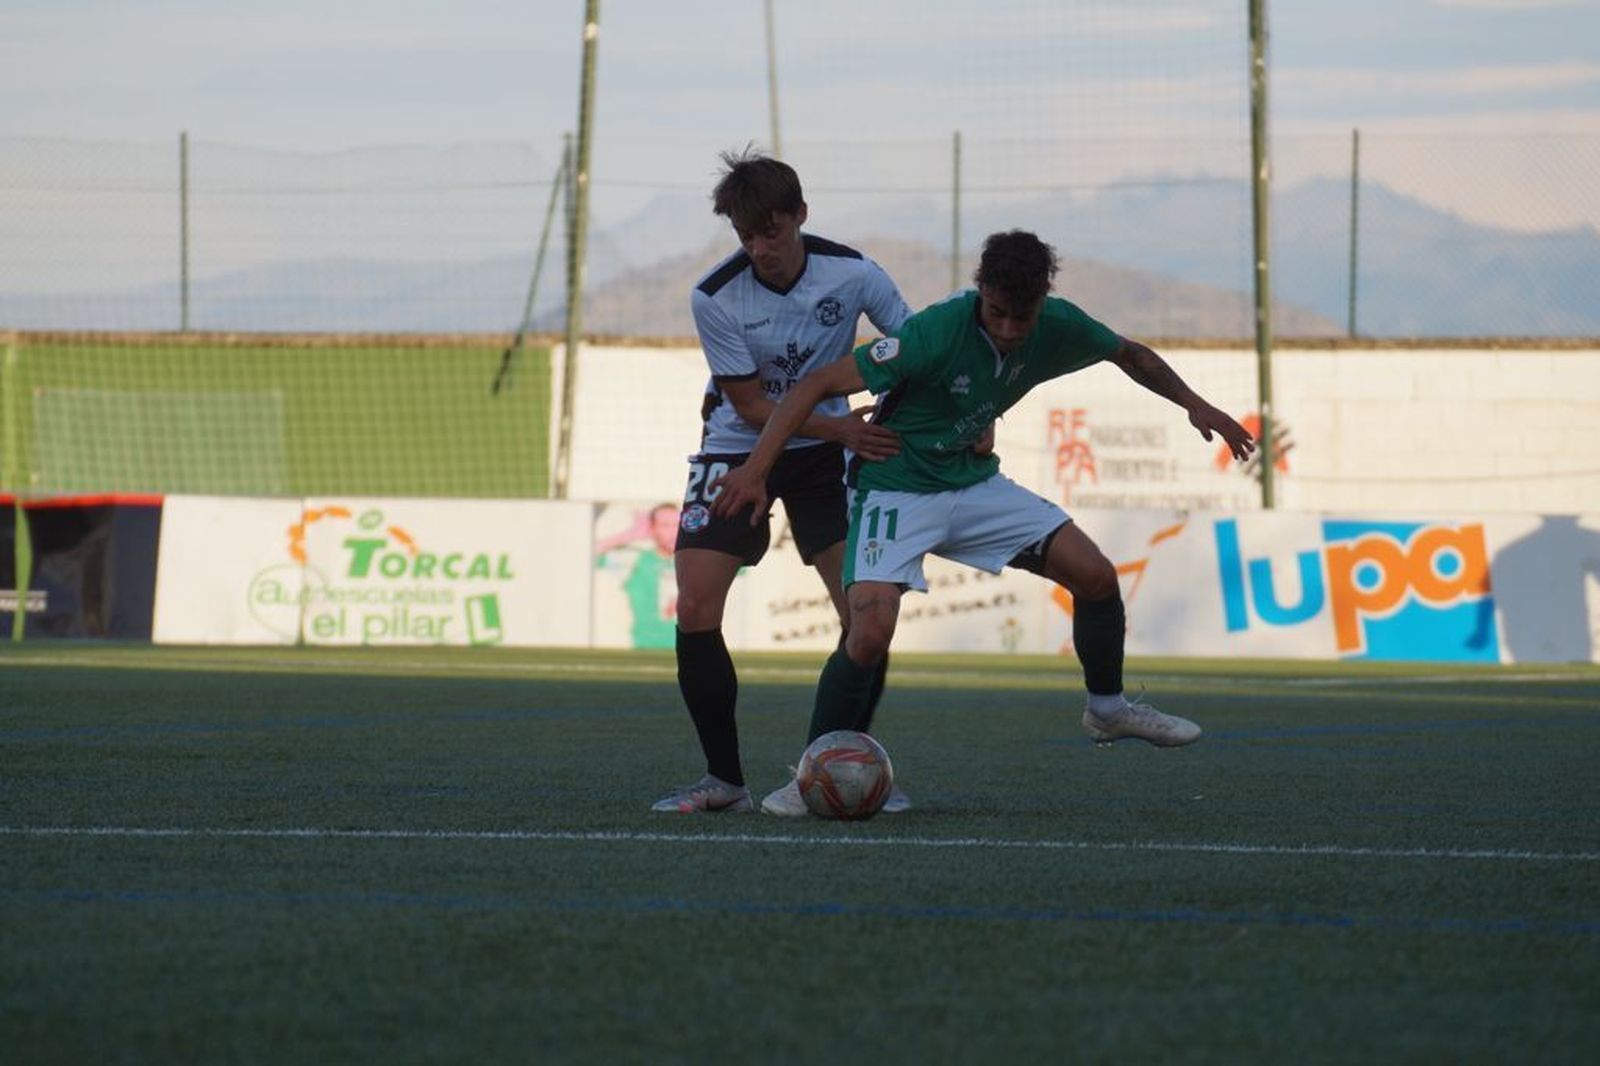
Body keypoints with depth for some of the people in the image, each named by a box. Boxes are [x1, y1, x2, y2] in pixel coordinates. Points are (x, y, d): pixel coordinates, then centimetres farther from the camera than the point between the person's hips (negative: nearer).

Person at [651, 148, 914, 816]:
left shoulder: (851, 274, -15)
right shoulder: (714, 298, -18)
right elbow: (751, 406, -14)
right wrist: (840, 429, -27)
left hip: (823, 454, 1)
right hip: (737, 449, -1)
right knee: (696, 611, -13)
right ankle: (724, 780, -2)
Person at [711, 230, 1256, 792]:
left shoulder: (1056, 326, -11)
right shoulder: (938, 331, -30)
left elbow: (1129, 355, 13)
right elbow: (818, 385, -28)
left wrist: (1194, 403, 3)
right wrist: (755, 470, -35)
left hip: (974, 482, 6)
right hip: (896, 489, -6)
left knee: (1096, 576, -2)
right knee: (870, 635, -25)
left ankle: (1108, 708, 23)